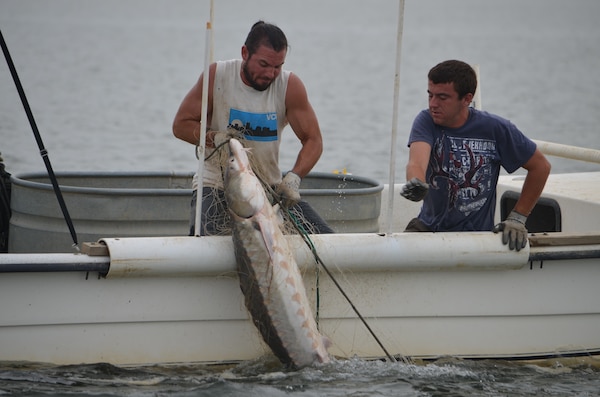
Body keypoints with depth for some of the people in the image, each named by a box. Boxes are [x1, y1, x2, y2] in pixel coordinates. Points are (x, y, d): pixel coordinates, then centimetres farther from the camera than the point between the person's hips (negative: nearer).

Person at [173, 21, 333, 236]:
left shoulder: (290, 86, -7)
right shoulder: (216, 76, -9)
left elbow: (313, 141, -6)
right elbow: (180, 125, -1)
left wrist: (293, 178, -24)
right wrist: (214, 137, -21)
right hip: (217, 184, -3)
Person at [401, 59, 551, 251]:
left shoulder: (495, 129, -9)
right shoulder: (425, 122, -7)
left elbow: (540, 166, 2)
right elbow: (417, 162, -27)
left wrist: (517, 218, -2)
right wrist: (415, 183, -52)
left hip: (476, 234, -2)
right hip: (428, 226, 2)